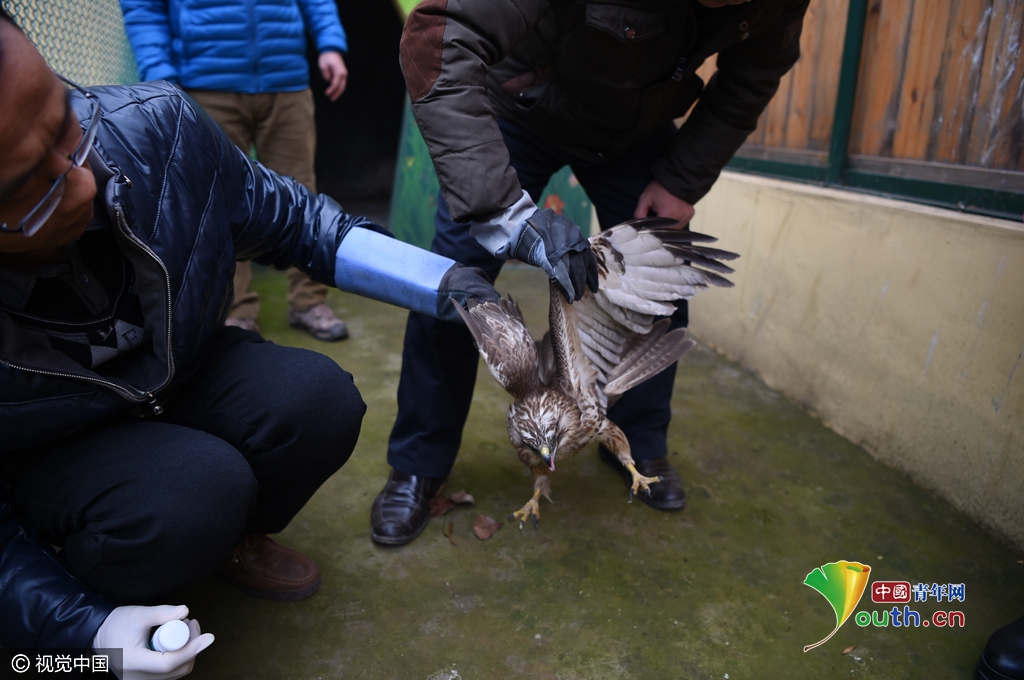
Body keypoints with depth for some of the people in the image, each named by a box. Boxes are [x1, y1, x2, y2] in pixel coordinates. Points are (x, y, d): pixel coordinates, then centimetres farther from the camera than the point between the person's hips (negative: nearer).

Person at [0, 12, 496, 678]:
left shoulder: (156, 126, -27)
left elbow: (292, 219, -9)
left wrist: (449, 283, -16)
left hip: (187, 374, 3)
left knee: (318, 398, -25)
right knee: (192, 488, -33)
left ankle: (232, 537, 7)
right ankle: (98, 588, 4)